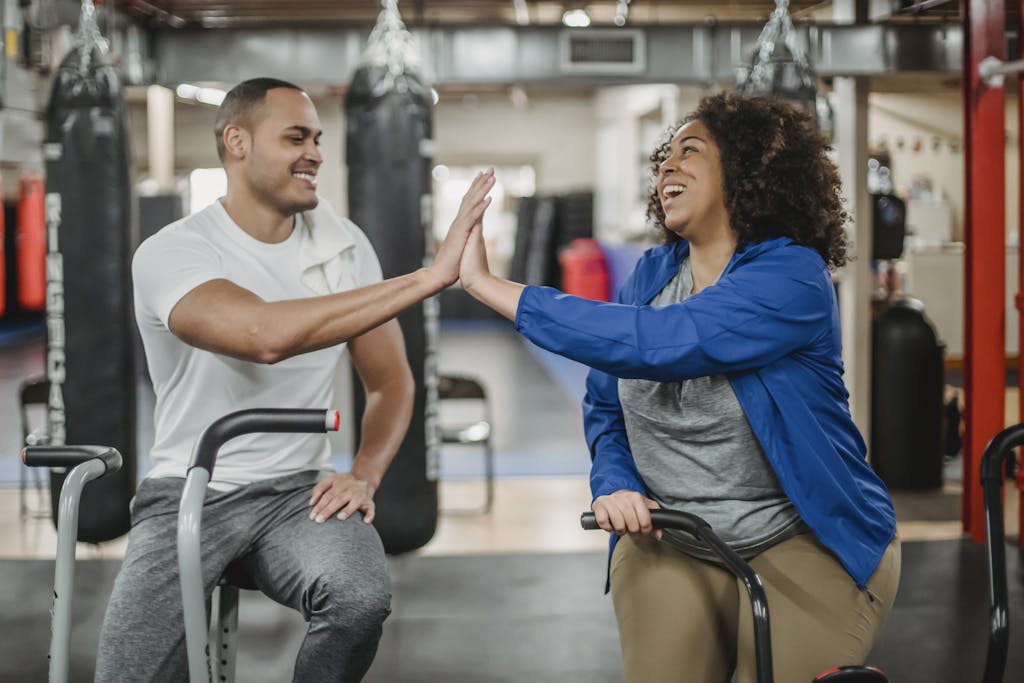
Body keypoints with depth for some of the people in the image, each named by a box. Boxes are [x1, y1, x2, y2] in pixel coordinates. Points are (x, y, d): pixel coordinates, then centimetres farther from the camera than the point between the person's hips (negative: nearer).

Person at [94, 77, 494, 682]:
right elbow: (265, 335, -34)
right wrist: (428, 278, -34)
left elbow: (390, 381, 10)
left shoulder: (343, 244, 3)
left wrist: (365, 475, -11)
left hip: (299, 491, 3)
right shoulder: (171, 254, -13)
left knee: (362, 599, -29)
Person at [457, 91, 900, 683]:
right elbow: (605, 405, 14)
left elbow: (654, 343, -29)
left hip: (804, 545, -4)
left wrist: (487, 285, -28)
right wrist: (615, 485, -9)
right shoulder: (651, 274, 5)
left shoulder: (792, 277, -16)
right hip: (670, 547, 5)